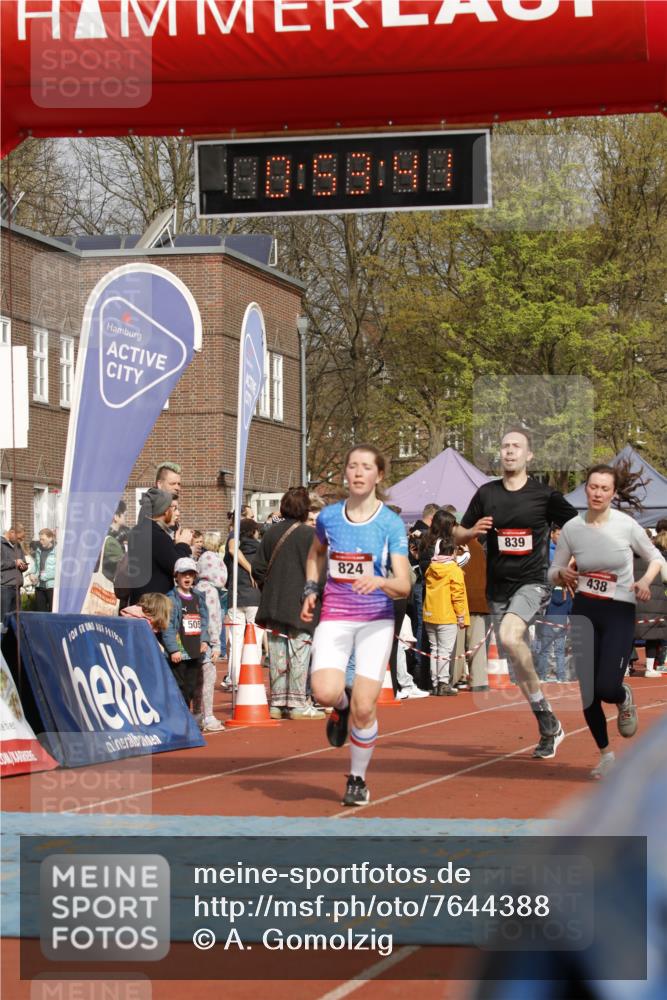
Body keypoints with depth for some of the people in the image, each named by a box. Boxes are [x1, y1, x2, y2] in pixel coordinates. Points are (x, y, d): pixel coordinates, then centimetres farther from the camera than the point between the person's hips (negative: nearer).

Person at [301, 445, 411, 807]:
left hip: (376, 620, -1)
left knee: (364, 708, -7)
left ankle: (357, 779, 17)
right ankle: (341, 706, 16)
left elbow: (404, 586, -12)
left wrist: (379, 581, -32)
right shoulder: (328, 516, 3)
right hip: (334, 618, 1)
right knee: (325, 692, -23)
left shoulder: (391, 524, -6)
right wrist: (311, 590, 12)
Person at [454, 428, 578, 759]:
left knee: (510, 637, -30)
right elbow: (459, 534, 15)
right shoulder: (486, 493, 7)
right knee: (518, 663, 8)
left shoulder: (545, 495, -3)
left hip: (531, 583, -5)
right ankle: (549, 727, 22)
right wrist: (474, 530, -7)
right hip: (498, 588, 5)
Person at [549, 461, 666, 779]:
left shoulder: (626, 525, -9)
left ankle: (625, 699, 23)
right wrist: (562, 574, -17)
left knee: (606, 687, -16)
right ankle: (605, 754, 22)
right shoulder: (571, 528, -3)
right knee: (586, 692, 1)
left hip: (620, 612, -2)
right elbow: (552, 572, 6)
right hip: (584, 612, 2)